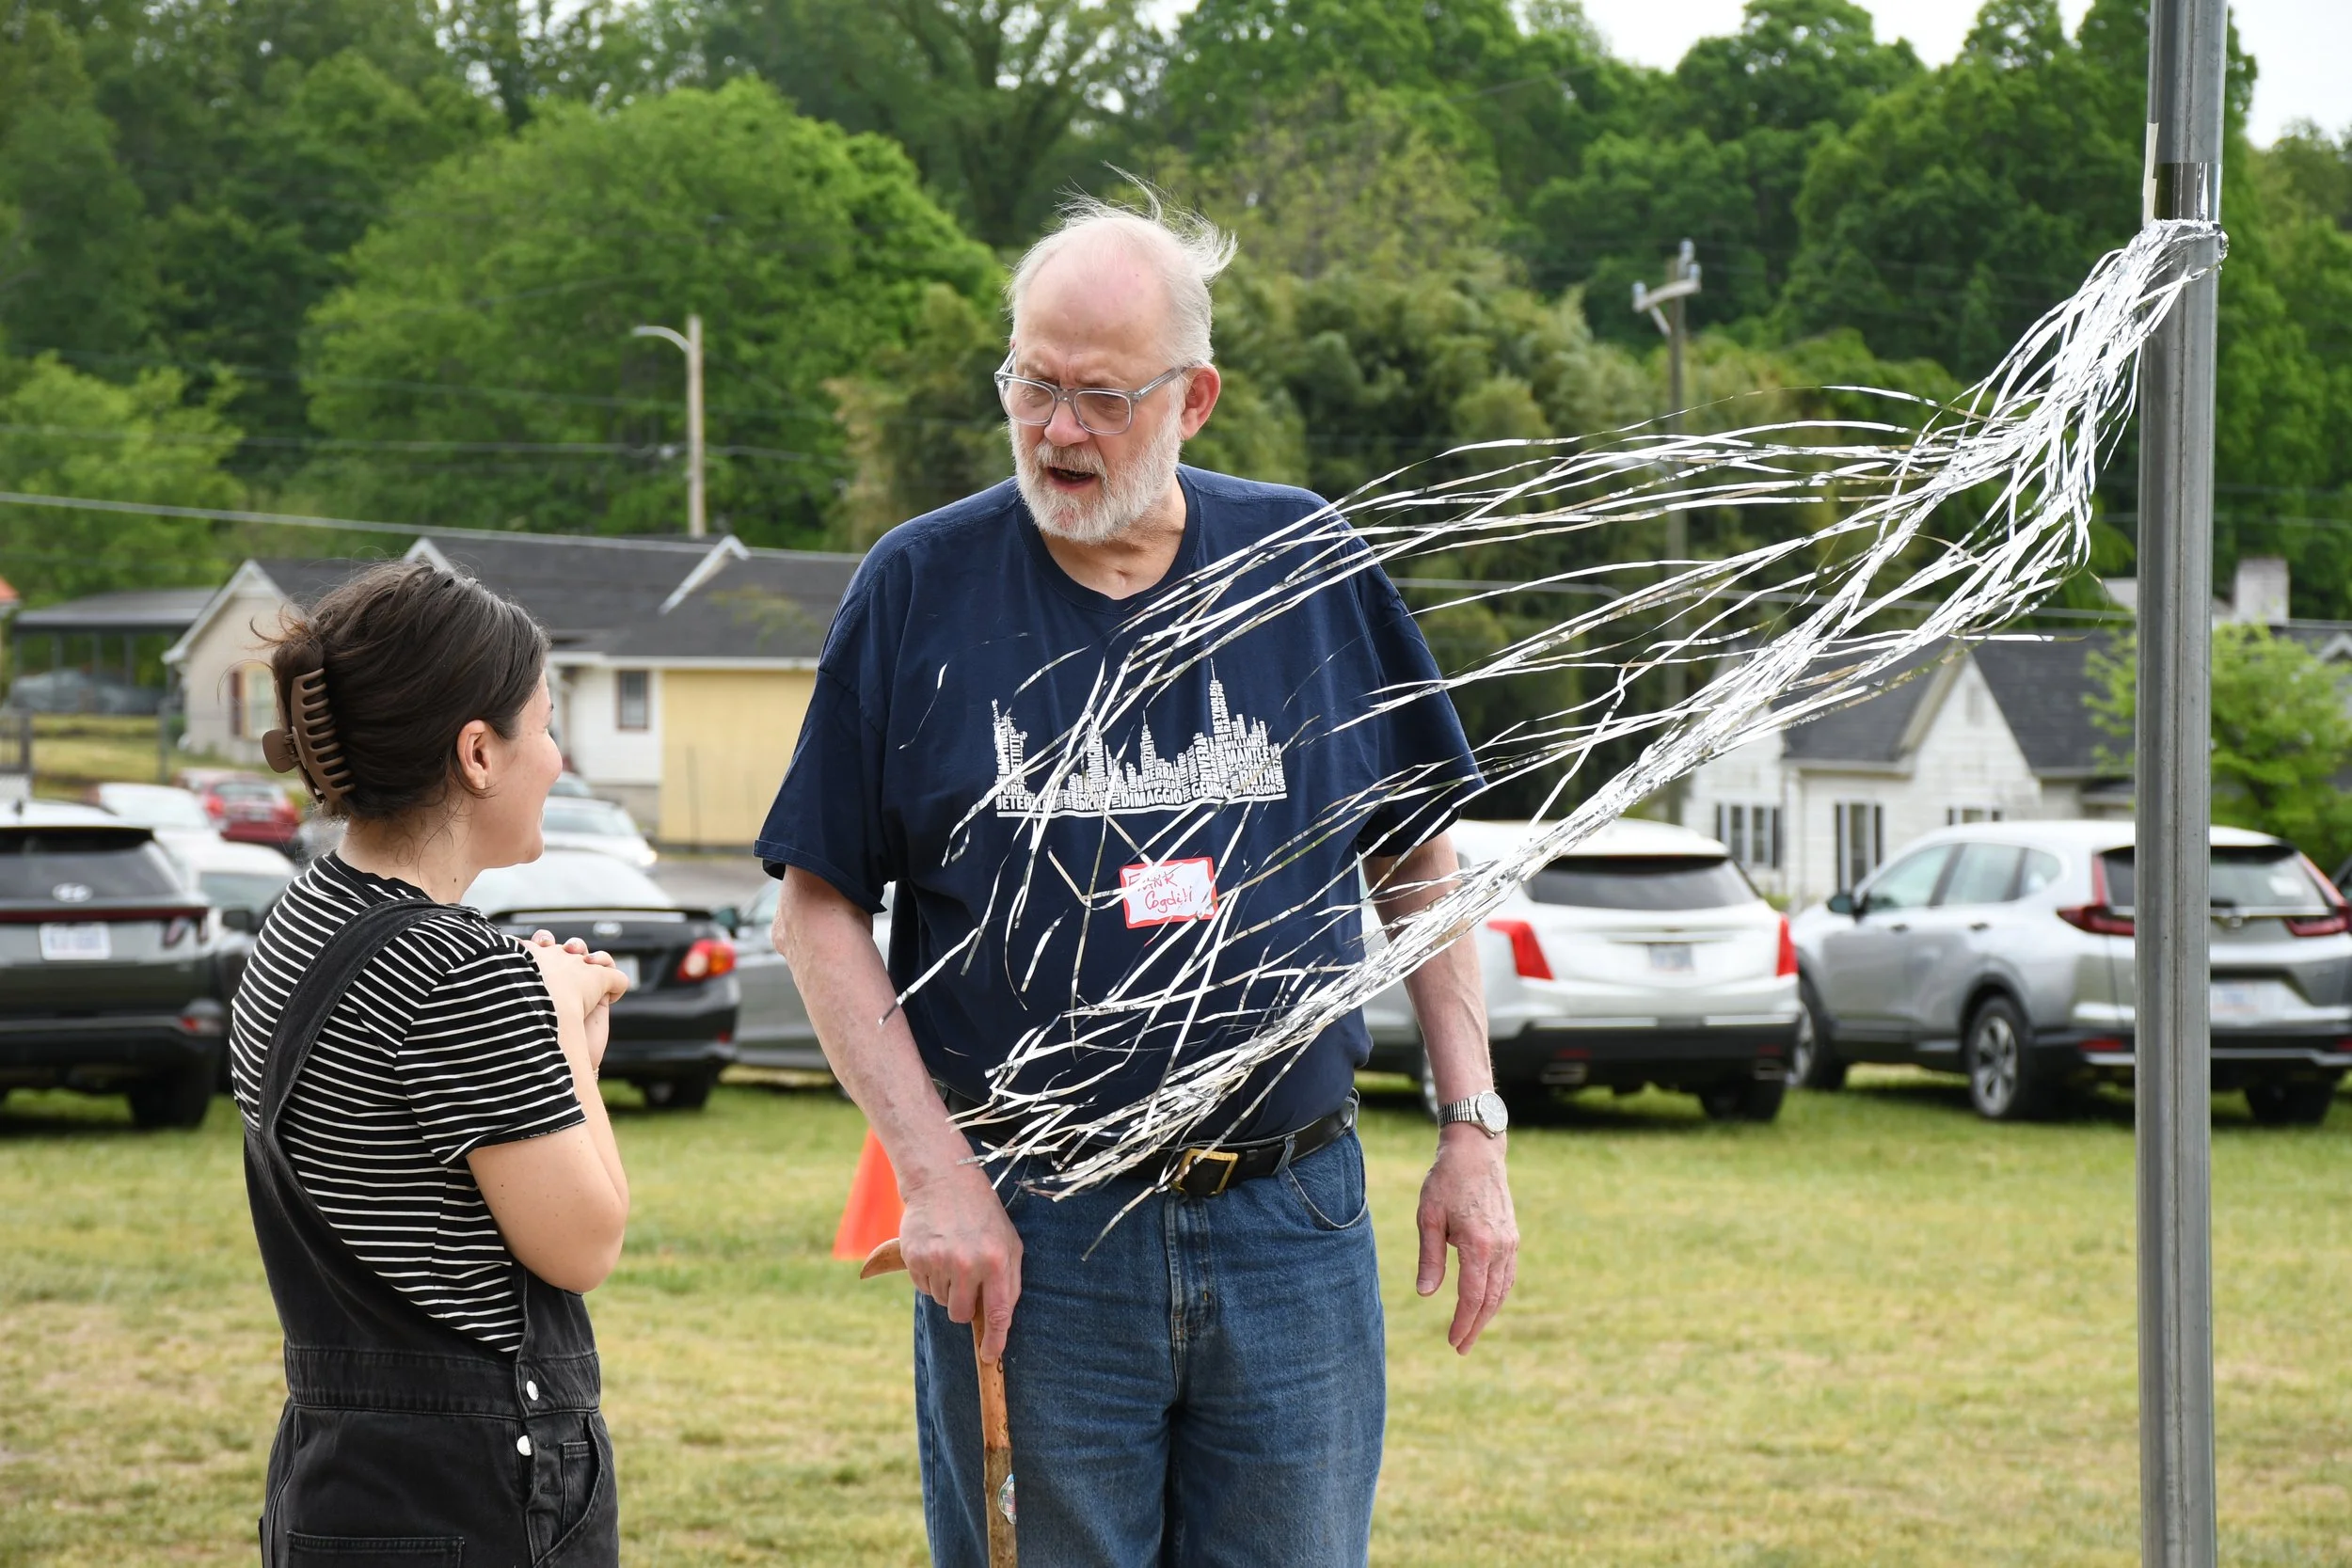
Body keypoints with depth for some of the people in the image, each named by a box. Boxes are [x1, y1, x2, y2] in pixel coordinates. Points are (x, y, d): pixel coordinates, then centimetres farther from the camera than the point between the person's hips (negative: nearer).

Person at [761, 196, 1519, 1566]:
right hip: (1026, 1240, -1)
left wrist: (1474, 1129, 5)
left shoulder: (1310, 564, 4)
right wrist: (935, 1170, -9)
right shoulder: (920, 588, -1)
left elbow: (1420, 860, 12)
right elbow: (820, 906, 0)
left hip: (1292, 1232, 2)